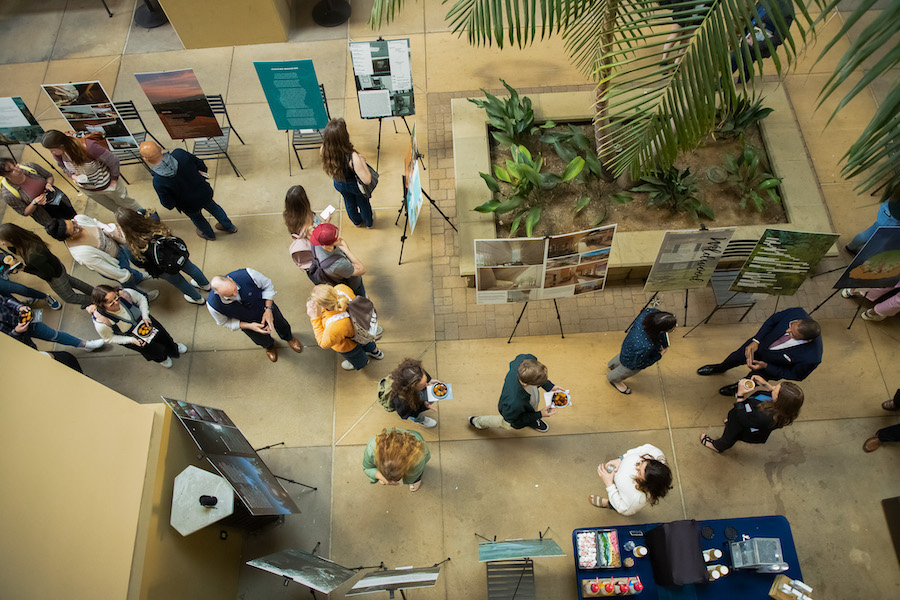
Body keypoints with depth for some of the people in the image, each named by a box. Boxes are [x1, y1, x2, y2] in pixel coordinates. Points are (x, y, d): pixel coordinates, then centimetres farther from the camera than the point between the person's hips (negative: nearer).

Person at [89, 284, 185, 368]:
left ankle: (174, 348, 50)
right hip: (127, 337, -3)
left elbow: (141, 299, -11)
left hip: (141, 320, 3)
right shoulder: (101, 323, -38)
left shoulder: (125, 294, -34)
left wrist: (145, 316, -21)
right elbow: (110, 338, -18)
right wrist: (131, 340, -28)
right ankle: (160, 358, 42)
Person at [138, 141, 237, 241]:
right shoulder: (179, 153, -28)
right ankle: (230, 227, 56)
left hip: (191, 206, -2)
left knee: (197, 218, 33)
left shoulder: (158, 182, -33)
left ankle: (209, 234, 61)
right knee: (213, 207, 34)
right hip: (205, 193, 2)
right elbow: (202, 166, -12)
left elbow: (169, 205, -22)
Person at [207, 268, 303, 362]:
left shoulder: (247, 275, -43)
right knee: (262, 340, 28)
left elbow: (268, 285, -21)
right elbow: (225, 322, -17)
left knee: (281, 324, 31)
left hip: (266, 306, 0)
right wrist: (250, 326, -28)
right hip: (247, 322, 0)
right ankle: (269, 346, 69)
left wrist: (268, 310, -27)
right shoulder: (213, 305, -39)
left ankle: (289, 338, 69)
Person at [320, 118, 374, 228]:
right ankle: (369, 222, 60)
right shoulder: (352, 157, -46)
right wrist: (362, 161, -28)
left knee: (349, 203, 35)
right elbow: (367, 180, -41)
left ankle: (357, 222, 65)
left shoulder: (324, 151, -29)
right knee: (363, 203, 30)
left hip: (339, 184, 4)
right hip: (354, 185, -4)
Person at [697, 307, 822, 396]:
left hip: (773, 367, -3)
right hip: (760, 343, 3)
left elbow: (796, 375, -21)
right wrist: (755, 341, -19)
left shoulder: (811, 358, -43)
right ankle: (720, 368, 64)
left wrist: (765, 366, -24)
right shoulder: (797, 313, -36)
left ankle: (740, 387, 64)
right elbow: (773, 320, -13)